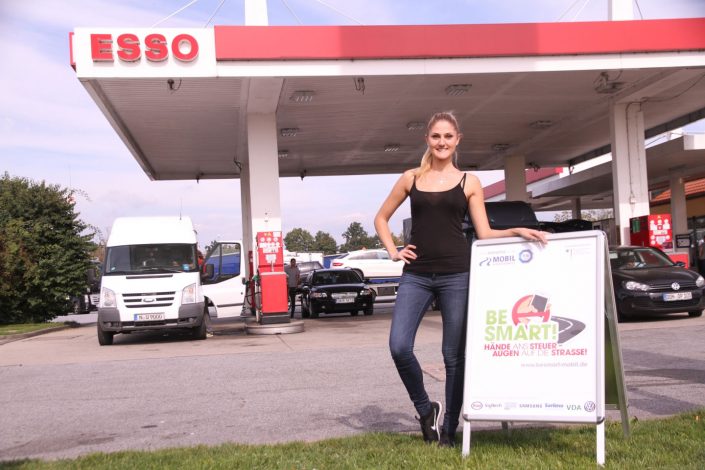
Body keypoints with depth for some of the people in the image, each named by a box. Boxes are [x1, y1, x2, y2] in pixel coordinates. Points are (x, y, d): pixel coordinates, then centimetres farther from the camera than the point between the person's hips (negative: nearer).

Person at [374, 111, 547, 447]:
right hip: (416, 275, 1)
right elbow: (381, 218, 19)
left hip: (456, 274, -1)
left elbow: (484, 234, 4)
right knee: (398, 347, -12)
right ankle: (425, 409, 13)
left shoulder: (469, 182, 7)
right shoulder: (411, 178, 10)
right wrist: (392, 251, 6)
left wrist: (515, 232, -12)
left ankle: (449, 429, 18)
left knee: (454, 355, 3)